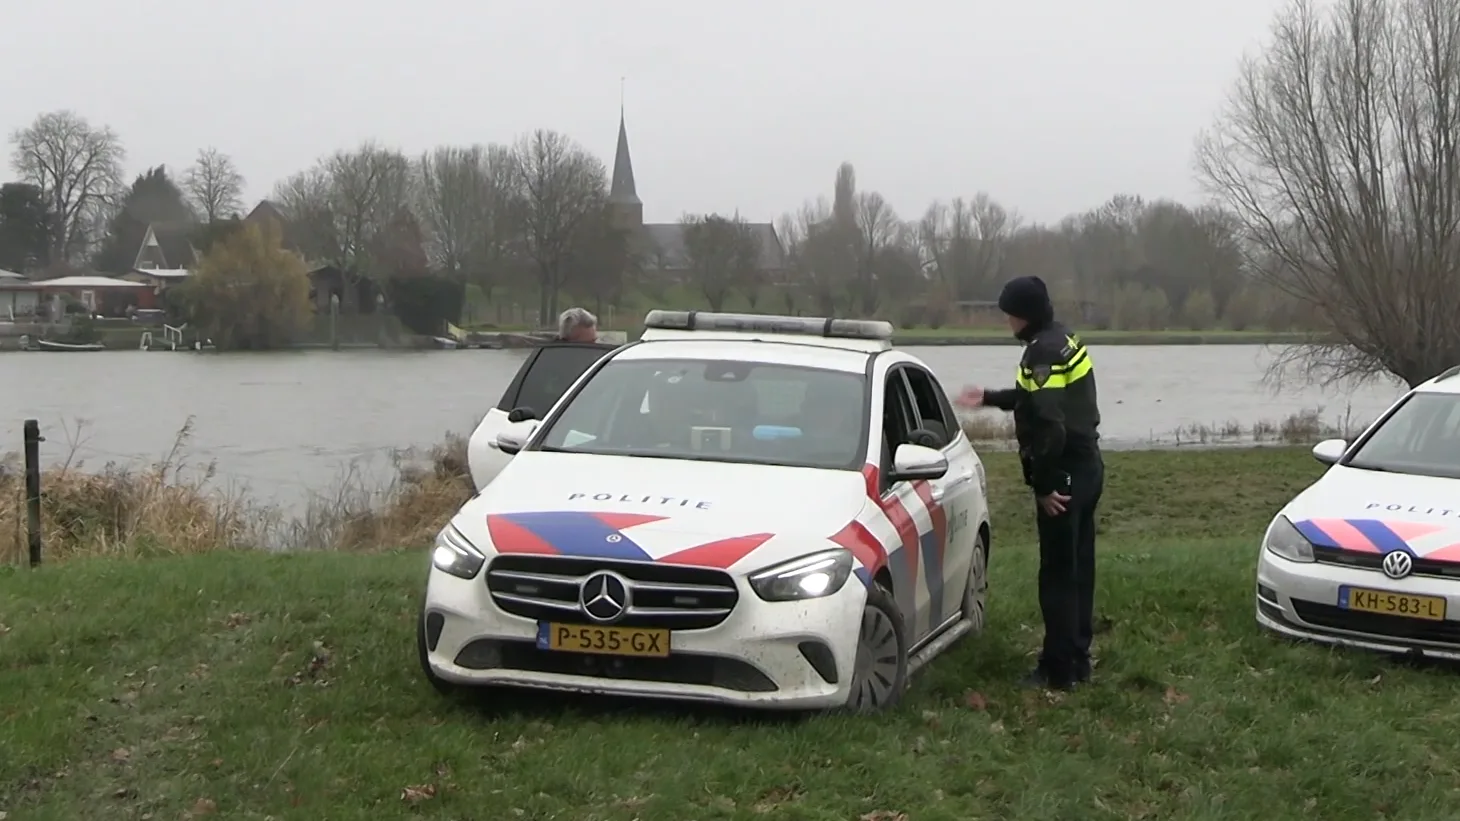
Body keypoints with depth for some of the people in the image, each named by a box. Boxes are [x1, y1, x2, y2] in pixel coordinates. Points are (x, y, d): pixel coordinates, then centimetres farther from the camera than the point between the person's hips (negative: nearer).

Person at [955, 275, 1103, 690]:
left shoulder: (1043, 352, -19)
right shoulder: (1065, 341, 13)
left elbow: (1049, 423, -26)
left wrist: (1044, 484, -21)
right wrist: (989, 398, 32)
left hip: (1065, 473, -10)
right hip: (1086, 468, 10)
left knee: (1058, 574, -4)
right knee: (1078, 570, 15)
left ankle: (1059, 670, 1)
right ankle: (1077, 660, 23)